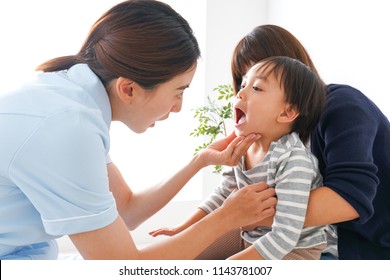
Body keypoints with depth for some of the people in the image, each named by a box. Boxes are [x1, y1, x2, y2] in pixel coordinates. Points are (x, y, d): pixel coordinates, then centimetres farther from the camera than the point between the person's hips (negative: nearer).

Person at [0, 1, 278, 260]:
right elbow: (126, 268, -20)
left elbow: (126, 211, 5)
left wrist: (202, 160, 1)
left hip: (28, 254, 7)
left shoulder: (82, 95, -4)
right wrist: (227, 218, -11)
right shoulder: (65, 127, -28)